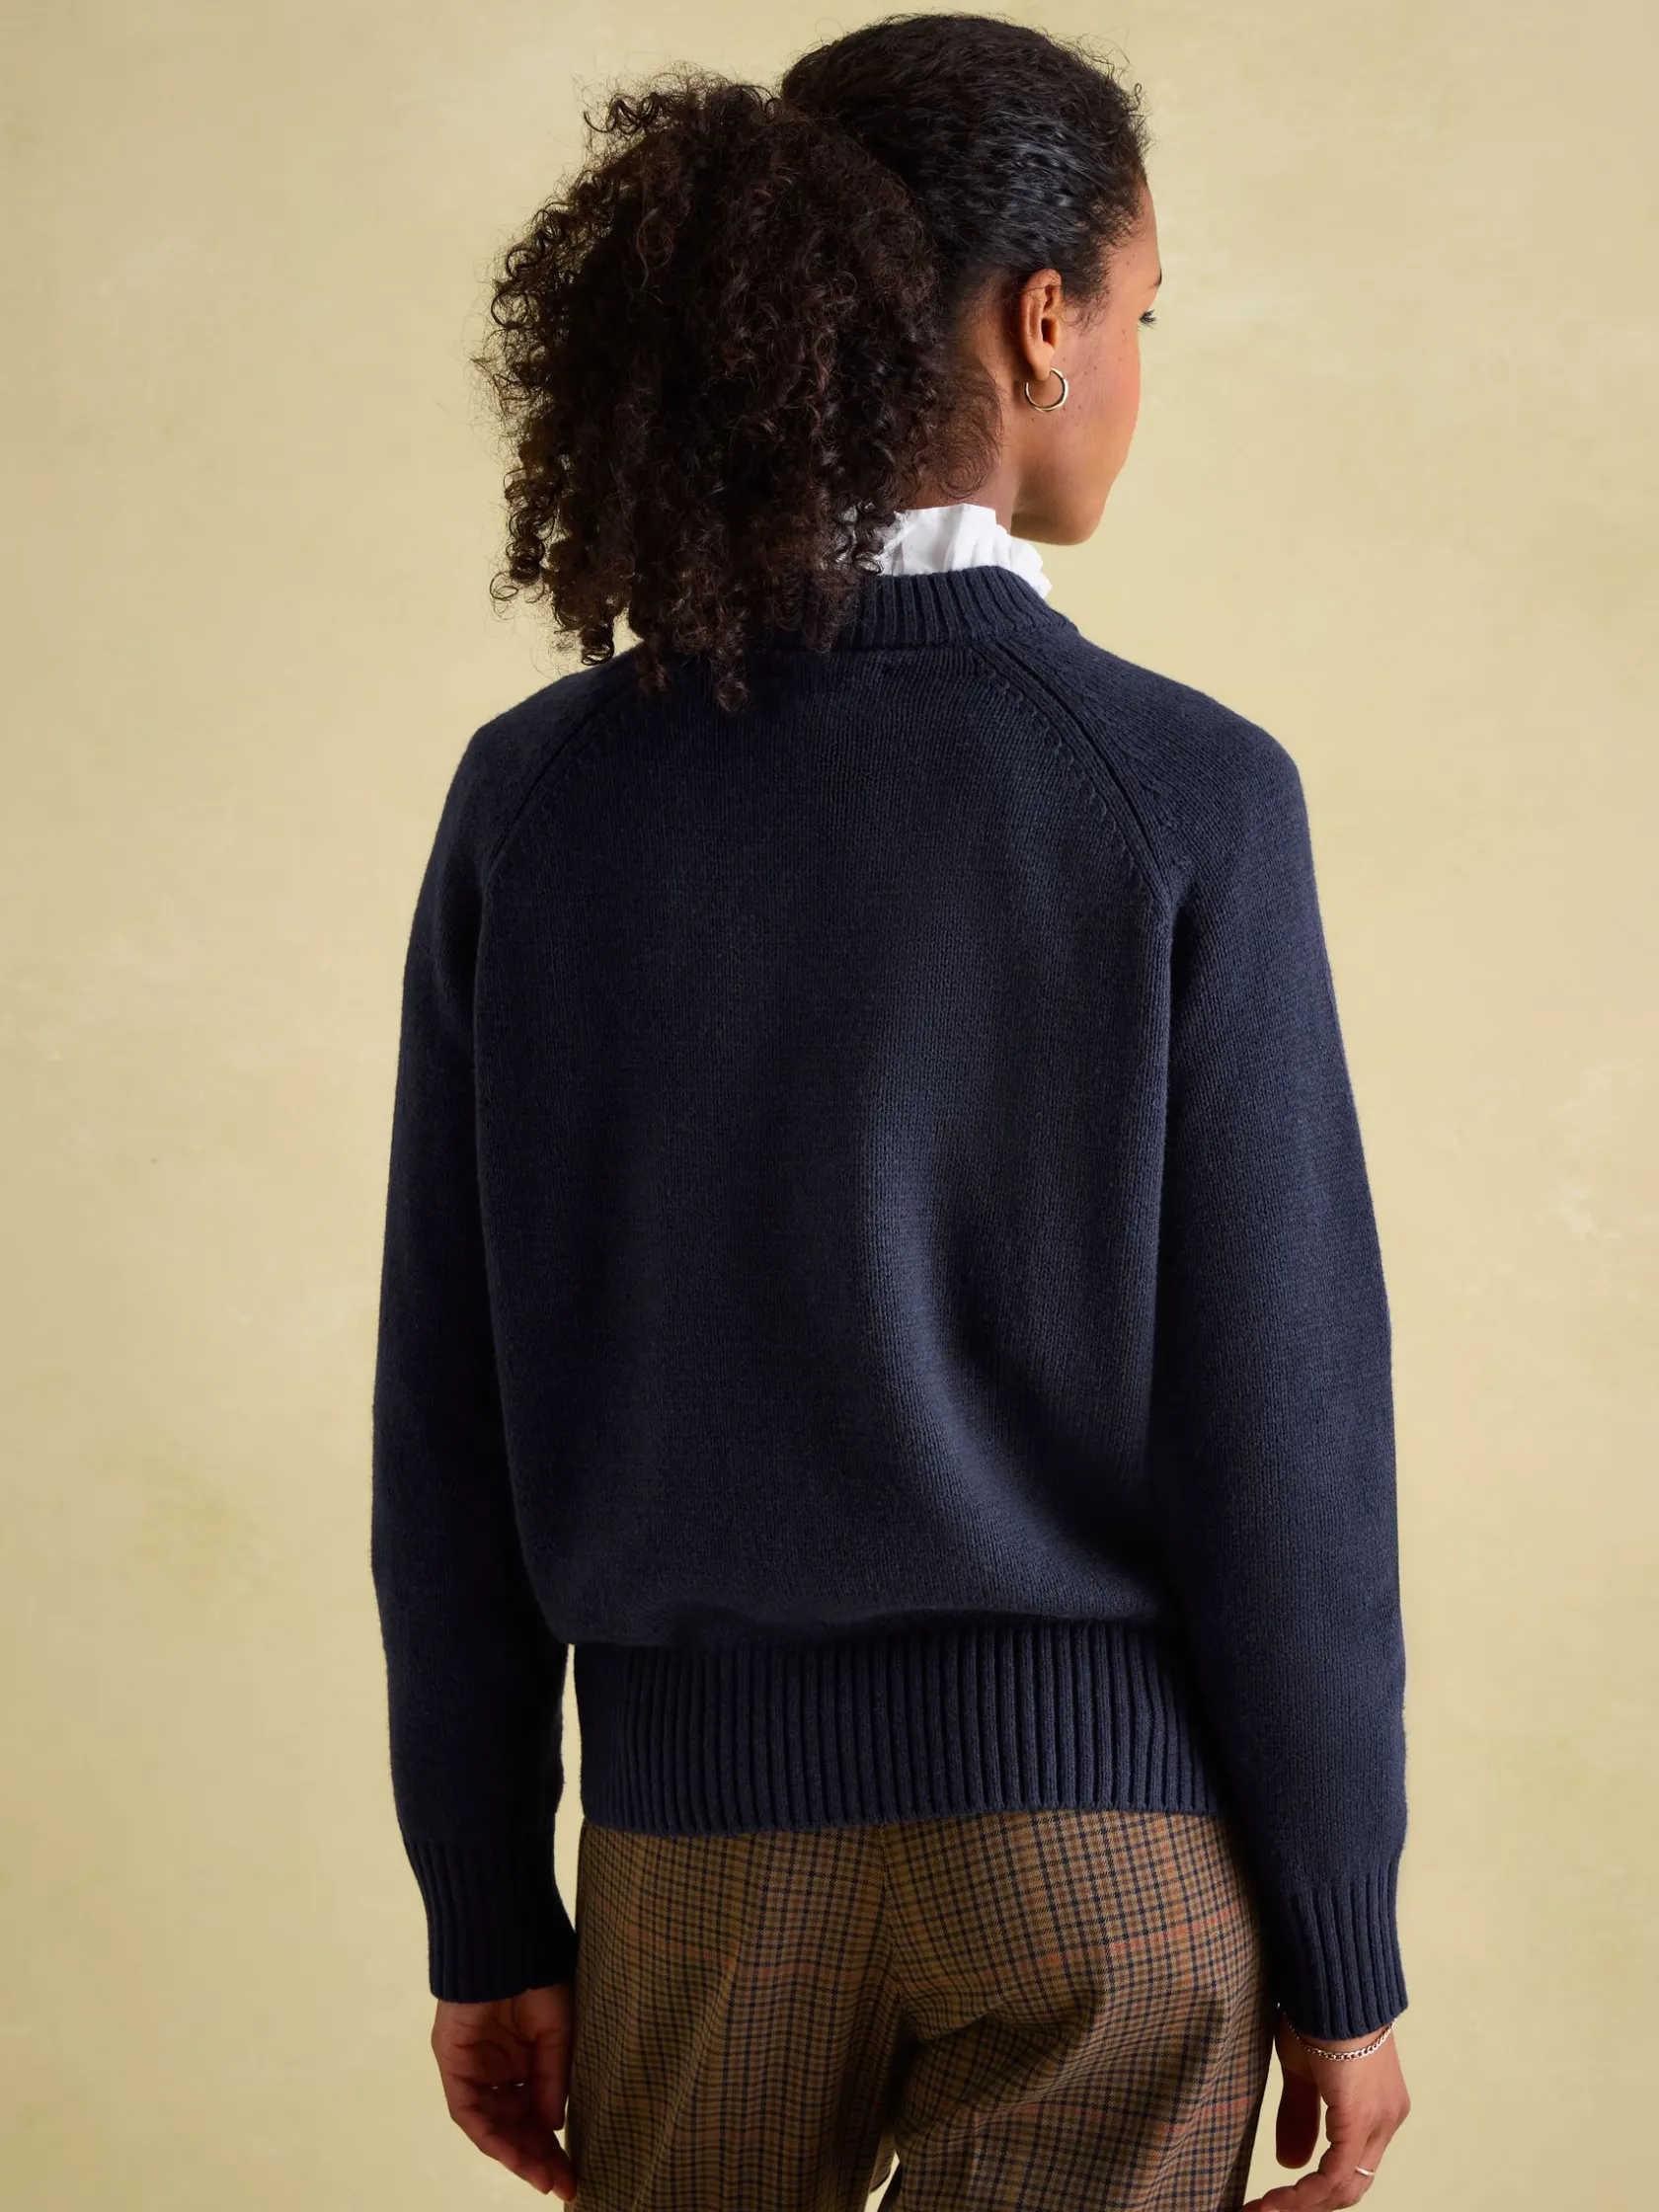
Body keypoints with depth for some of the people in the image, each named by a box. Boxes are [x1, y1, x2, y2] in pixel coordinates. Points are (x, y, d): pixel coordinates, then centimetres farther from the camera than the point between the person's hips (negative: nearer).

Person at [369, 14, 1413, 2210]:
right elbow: (1275, 1422, -11)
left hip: (703, 1835, 3)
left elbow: (450, 1425, 0)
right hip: (1107, 1843, -2)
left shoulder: (536, 795, -3)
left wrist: (487, 1916, 9)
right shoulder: (1183, 797, -12)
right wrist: (1344, 1951, 0)